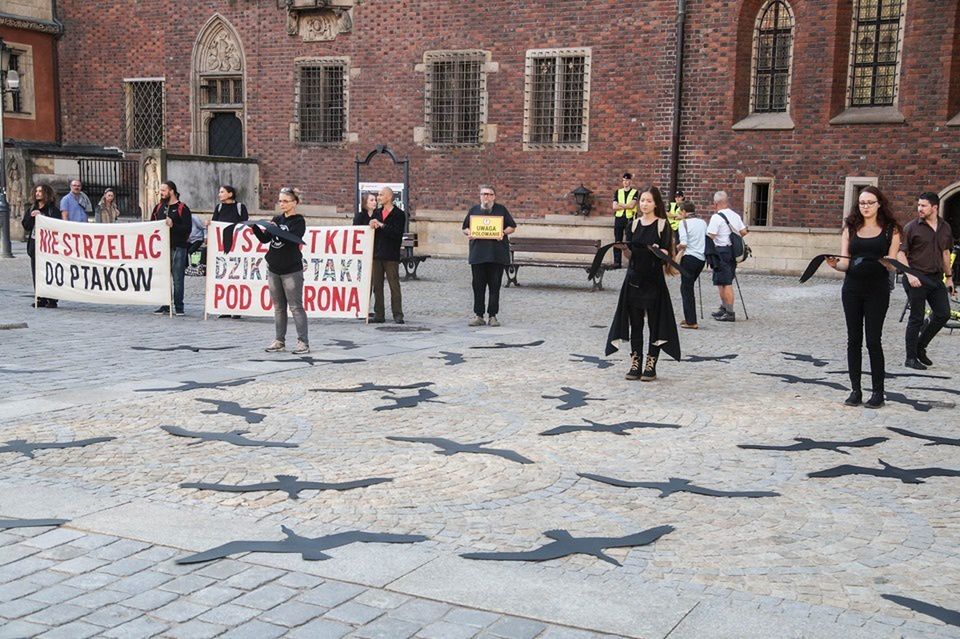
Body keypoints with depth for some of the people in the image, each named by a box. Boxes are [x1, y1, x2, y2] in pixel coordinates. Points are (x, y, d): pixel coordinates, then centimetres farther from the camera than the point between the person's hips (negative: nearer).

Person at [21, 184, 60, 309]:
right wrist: (31, 217, -6)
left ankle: (51, 300, -3)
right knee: (36, 273, 6)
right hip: (34, 244, 6)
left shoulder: (53, 209, -2)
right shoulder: (33, 209, 16)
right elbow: (26, 226, 12)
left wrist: (40, 217, -17)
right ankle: (40, 299, 12)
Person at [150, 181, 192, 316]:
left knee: (177, 278, -1)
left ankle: (179, 307, 6)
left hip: (178, 247, -5)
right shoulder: (158, 207, 14)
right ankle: (165, 306, 14)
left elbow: (188, 229, -10)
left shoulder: (182, 208, -3)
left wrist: (173, 225, -21)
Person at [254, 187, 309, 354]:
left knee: (296, 306, -6)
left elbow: (292, 239, -18)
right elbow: (265, 239, 12)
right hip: (274, 269, 6)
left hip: (291, 270, -6)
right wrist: (254, 227, -3)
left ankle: (303, 342, -3)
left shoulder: (298, 221, -4)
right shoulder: (277, 219, 14)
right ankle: (279, 341, 13)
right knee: (278, 307, 9)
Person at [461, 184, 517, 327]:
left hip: (497, 254, -1)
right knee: (478, 286, 2)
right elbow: (465, 228, 18)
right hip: (478, 254, 1)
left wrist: (503, 232, -10)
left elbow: (512, 227, 9)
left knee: (495, 286, 1)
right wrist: (469, 233, -4)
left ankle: (492, 316, 8)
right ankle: (478, 315, 8)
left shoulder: (501, 209, 8)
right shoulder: (474, 210, 13)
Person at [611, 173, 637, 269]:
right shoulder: (618, 192, 12)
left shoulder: (635, 192, 2)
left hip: (629, 219, -4)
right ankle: (617, 262, 8)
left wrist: (621, 205, -3)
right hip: (619, 218, 4)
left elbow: (632, 205, -12)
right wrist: (627, 206, -7)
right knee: (617, 241, 4)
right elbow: (614, 207, 1)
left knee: (629, 241, -4)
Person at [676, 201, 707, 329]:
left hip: (690, 258, -7)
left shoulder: (684, 222, -7)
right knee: (688, 287, 17)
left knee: (686, 289, 2)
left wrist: (675, 248, 2)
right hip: (702, 258, 7)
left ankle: (691, 321, 1)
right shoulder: (703, 222, 12)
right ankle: (690, 318, 18)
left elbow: (683, 244, -17)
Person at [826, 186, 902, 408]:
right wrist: (836, 264, -18)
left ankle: (878, 392, 5)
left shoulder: (890, 230, 2)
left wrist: (889, 263, -24)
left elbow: (891, 264, -2)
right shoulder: (850, 229, 8)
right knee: (854, 340, 5)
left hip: (878, 289, -3)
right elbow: (845, 263, 3)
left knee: (873, 340, -4)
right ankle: (855, 390, 13)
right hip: (852, 288, 3)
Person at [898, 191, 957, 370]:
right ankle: (911, 358, 9)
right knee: (916, 318, -1)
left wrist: (949, 277, 19)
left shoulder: (945, 227, 9)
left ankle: (920, 347, 22)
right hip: (916, 279, -5)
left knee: (943, 314, 4)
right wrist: (909, 274, -19)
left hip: (936, 278, 5)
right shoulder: (912, 227, -7)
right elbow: (901, 253, -7)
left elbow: (945, 253, 19)